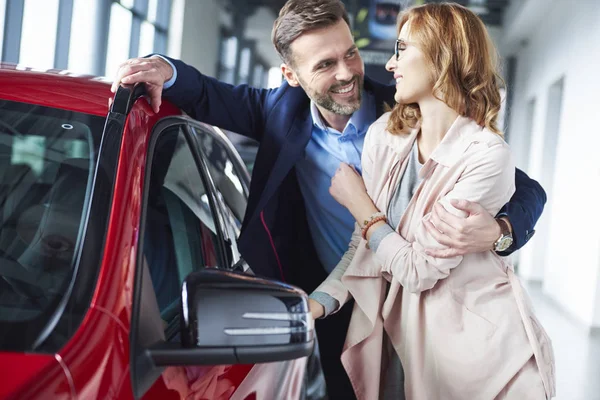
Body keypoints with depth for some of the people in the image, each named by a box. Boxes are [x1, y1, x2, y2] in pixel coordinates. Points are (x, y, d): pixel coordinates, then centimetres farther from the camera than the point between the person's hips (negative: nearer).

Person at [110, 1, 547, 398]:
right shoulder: (284, 111, -7)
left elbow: (526, 191, -17)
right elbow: (211, 97, 7)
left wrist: (498, 232, -41)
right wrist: (166, 70, -16)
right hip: (334, 306, 3)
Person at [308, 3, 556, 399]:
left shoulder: (487, 157, -21)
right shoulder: (384, 135, -2)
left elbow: (419, 270, -19)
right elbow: (364, 244, 2)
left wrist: (359, 204, -9)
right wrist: (317, 304, -11)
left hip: (478, 343, -5)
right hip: (401, 330, 5)